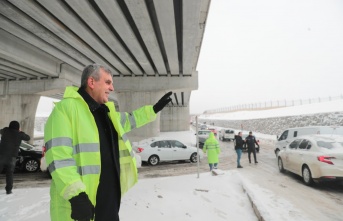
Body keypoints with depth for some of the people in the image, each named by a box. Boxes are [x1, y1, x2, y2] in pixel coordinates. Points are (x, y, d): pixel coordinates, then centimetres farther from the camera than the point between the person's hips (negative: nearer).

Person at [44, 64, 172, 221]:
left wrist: (154, 109, 23)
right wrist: (75, 193, -28)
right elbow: (58, 155, -22)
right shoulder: (67, 107, -16)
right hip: (81, 201, -8)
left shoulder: (107, 111, 11)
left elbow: (128, 120, 27)